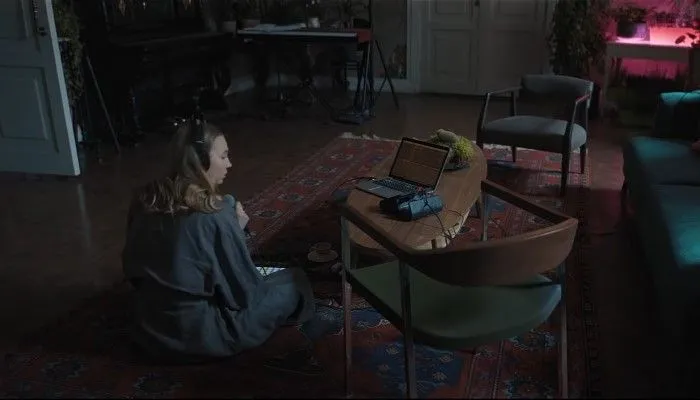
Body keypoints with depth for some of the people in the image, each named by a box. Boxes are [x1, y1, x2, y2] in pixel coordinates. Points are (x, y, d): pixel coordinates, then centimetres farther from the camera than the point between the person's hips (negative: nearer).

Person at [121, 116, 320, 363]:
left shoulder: (146, 200, -4)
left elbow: (133, 269, 11)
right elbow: (244, 292, -16)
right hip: (197, 335, -7)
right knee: (295, 281, 8)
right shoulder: (214, 215, -24)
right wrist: (237, 230, -2)